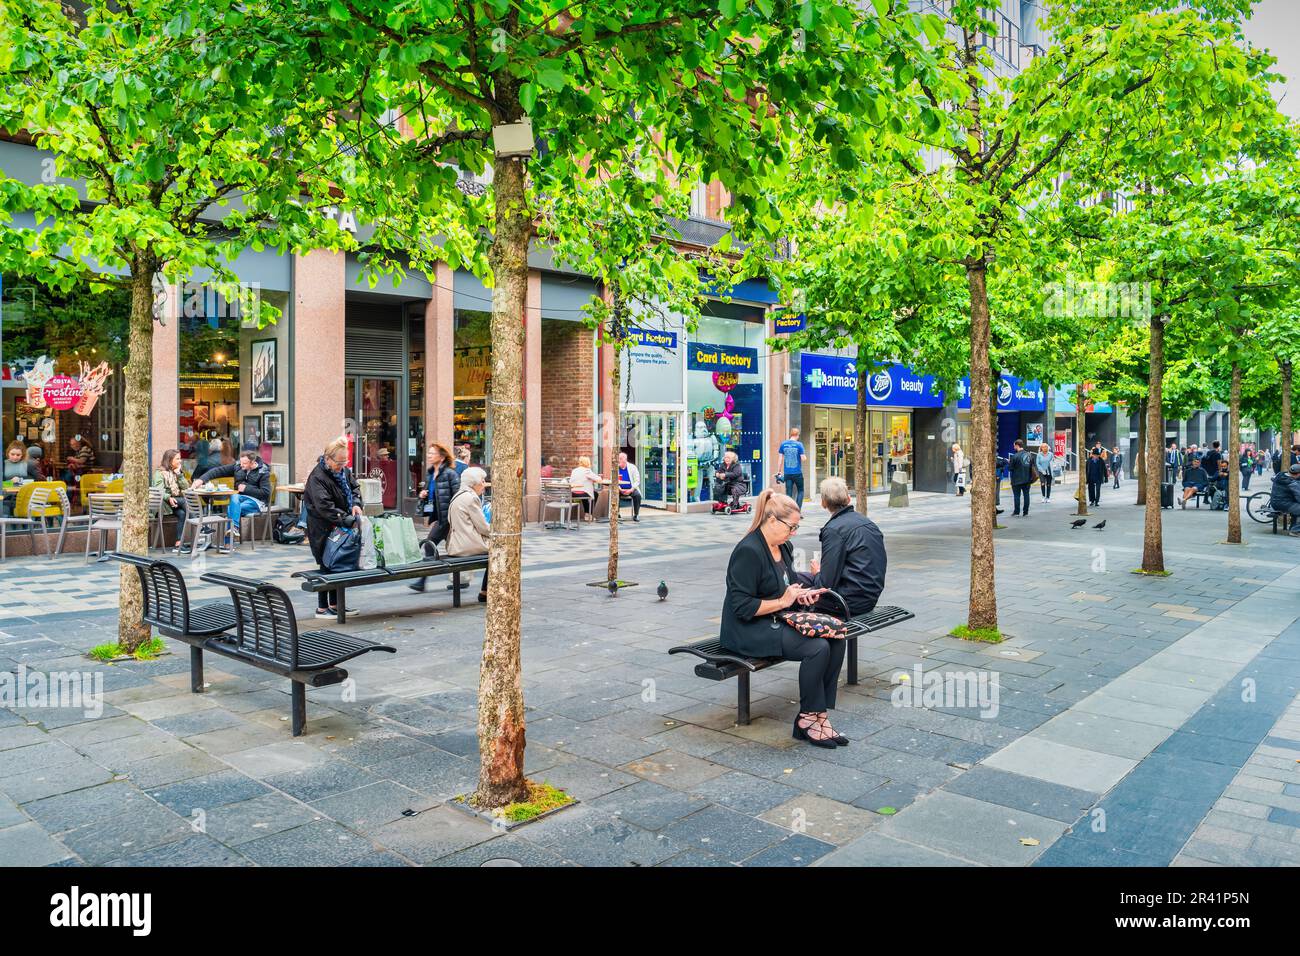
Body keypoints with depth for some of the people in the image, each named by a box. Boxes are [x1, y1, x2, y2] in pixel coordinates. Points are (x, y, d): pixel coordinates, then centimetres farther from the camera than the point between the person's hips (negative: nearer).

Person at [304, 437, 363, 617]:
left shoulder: (343, 470, 4)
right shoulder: (317, 477, -20)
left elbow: (354, 487, 16)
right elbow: (324, 506, -28)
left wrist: (356, 503, -7)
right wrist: (349, 521, -31)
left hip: (340, 527, 8)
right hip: (322, 529, -8)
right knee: (327, 566, -1)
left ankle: (335, 604, 23)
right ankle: (322, 608, 10)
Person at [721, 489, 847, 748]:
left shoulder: (783, 547, 11)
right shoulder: (748, 551, -18)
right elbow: (742, 606, -20)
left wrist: (800, 594, 5)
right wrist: (782, 602, -15)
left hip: (778, 621, 9)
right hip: (749, 631, -9)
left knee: (835, 639, -12)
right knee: (818, 648, -25)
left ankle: (819, 714, -7)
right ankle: (807, 719, -7)